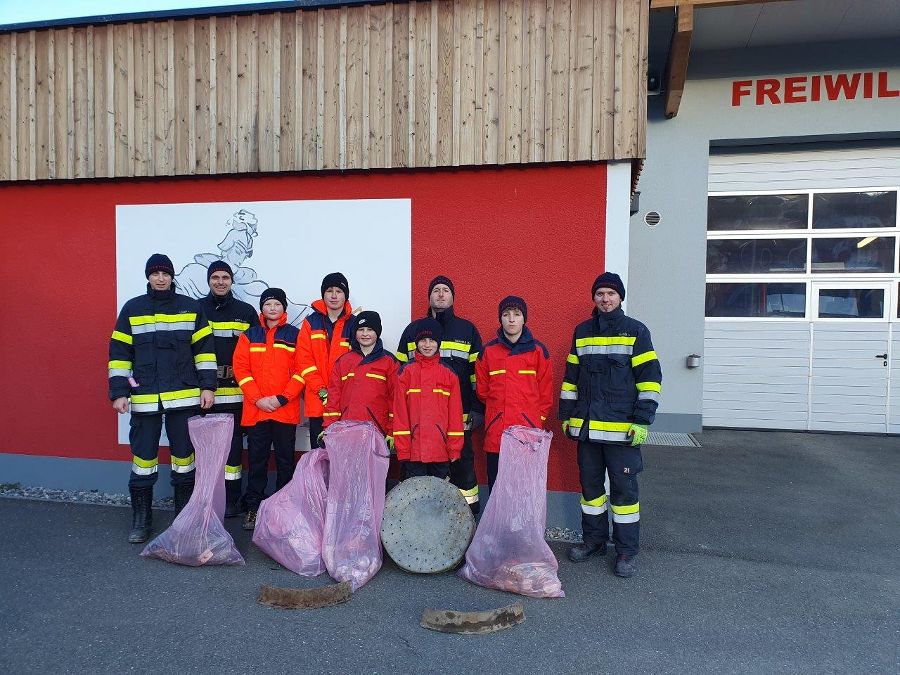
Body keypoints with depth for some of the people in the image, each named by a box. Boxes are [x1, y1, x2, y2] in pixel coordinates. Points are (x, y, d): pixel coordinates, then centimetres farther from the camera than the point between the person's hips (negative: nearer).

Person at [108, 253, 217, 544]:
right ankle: (141, 519, 20)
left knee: (185, 455, 8)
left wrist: (207, 386, -2)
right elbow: (119, 354, 4)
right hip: (144, 399, 0)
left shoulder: (191, 308, 4)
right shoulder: (132, 309, 5)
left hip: (185, 397, 0)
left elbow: (204, 349, 4)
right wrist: (119, 392, -2)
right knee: (143, 455, 4)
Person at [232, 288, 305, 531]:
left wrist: (282, 398, -11)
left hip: (286, 410, -1)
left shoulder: (295, 335, 5)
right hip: (255, 409, 1)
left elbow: (302, 370, -1)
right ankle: (253, 508, 17)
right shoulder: (250, 335, 9)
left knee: (285, 460, 6)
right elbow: (240, 368, 2)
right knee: (257, 460, 7)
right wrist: (257, 398, -9)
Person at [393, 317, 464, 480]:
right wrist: (402, 448, -5)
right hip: (413, 450, -1)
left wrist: (454, 448, 1)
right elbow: (400, 410, 0)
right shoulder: (406, 371, 3)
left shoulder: (449, 374, 6)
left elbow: (455, 412, 6)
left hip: (441, 450, 1)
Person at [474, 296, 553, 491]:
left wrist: (537, 418, 4)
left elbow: (545, 391, 6)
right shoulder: (488, 351, 6)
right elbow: (482, 390, 12)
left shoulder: (538, 350, 3)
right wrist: (498, 409, 10)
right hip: (495, 431, 1)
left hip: (529, 431, -1)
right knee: (496, 485, 9)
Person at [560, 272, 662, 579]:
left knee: (624, 488, 2)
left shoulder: (636, 331, -1)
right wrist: (566, 415, 12)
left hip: (621, 428, -4)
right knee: (590, 484, 13)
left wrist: (642, 421, -11)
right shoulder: (582, 332, 11)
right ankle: (594, 540, 29)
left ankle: (626, 551, 15)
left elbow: (650, 378, -5)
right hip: (585, 426, 4)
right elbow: (571, 377, 15)